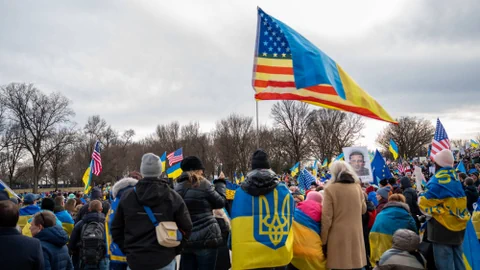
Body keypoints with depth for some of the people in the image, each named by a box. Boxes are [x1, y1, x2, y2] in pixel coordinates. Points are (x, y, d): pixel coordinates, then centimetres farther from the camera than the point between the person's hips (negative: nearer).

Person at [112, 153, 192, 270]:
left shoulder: (127, 196, 1)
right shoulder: (173, 197, -5)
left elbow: (116, 228, 8)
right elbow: (186, 227, 0)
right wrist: (174, 250, 13)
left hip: (135, 260, 2)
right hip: (164, 260, -1)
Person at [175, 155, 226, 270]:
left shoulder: (177, 188, 7)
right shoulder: (203, 184, -7)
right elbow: (220, 202, 3)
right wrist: (220, 183, 16)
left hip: (185, 240, 5)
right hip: (206, 238, -5)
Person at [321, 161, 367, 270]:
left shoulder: (330, 189, -10)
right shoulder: (357, 187, 4)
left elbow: (326, 217, -11)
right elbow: (363, 209, 19)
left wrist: (323, 240, -3)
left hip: (338, 235, -4)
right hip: (356, 234, 4)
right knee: (355, 261, 13)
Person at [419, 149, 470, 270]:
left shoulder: (437, 182, -17)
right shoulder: (456, 180, 8)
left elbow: (424, 203, -16)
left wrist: (421, 198, 6)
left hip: (443, 228, -8)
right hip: (458, 226, 8)